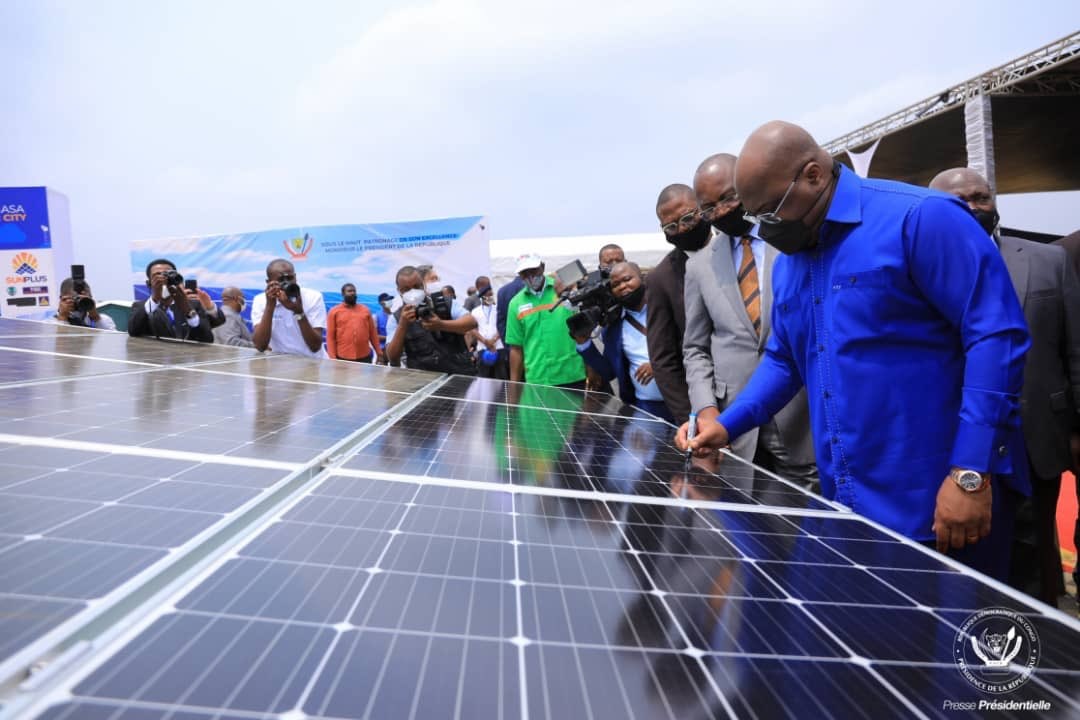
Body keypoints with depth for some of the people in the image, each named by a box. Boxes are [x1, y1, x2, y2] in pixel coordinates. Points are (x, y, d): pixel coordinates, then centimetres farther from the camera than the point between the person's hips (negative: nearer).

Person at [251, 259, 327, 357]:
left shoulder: (313, 297, -7)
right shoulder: (260, 301, -2)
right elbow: (260, 346, -14)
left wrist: (299, 312, -23)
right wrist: (270, 305, -18)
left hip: (313, 362, -1)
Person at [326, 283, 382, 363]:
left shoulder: (365, 310, 12)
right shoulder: (334, 311, 3)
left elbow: (373, 333, 13)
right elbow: (330, 336, 0)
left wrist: (379, 353, 10)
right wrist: (333, 358, -8)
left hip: (365, 357, 2)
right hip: (343, 358, -2)